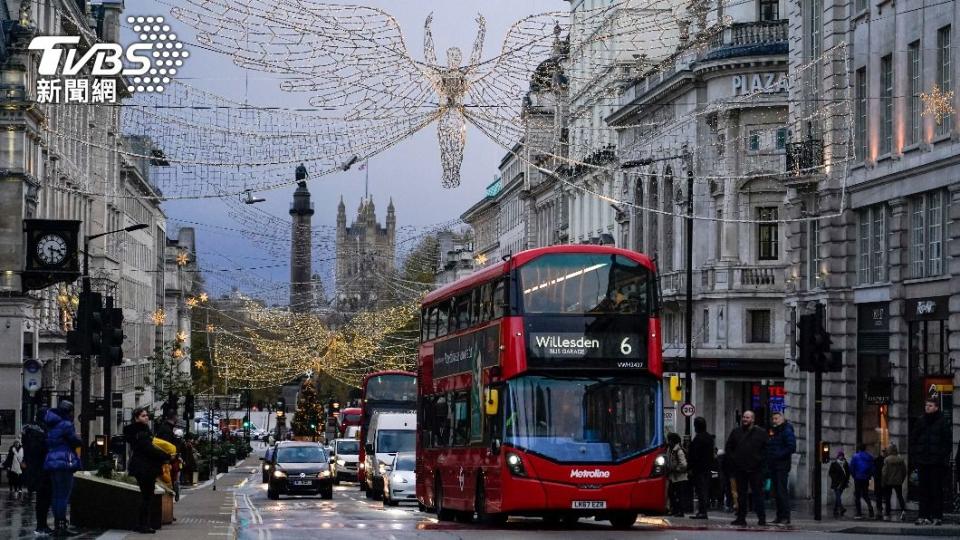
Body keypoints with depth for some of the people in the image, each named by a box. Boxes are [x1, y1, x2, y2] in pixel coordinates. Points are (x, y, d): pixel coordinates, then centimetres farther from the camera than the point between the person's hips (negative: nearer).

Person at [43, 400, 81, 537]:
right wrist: (78, 440, 13)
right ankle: (61, 526, -11)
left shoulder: (51, 425, 14)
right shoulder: (66, 425, -11)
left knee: (56, 495, 12)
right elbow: (76, 442, -7)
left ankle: (58, 525, 15)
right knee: (63, 495, -8)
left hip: (51, 463, 9)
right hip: (64, 463, -9)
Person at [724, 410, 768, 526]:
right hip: (740, 469, 3)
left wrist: (760, 460, -7)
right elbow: (728, 447, 17)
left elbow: (766, 448, 3)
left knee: (758, 493, -4)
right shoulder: (736, 432, 12)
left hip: (755, 469, -3)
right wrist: (732, 459, 4)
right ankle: (741, 518, 10)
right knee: (741, 494, 6)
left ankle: (761, 518, -3)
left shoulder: (761, 433, 4)